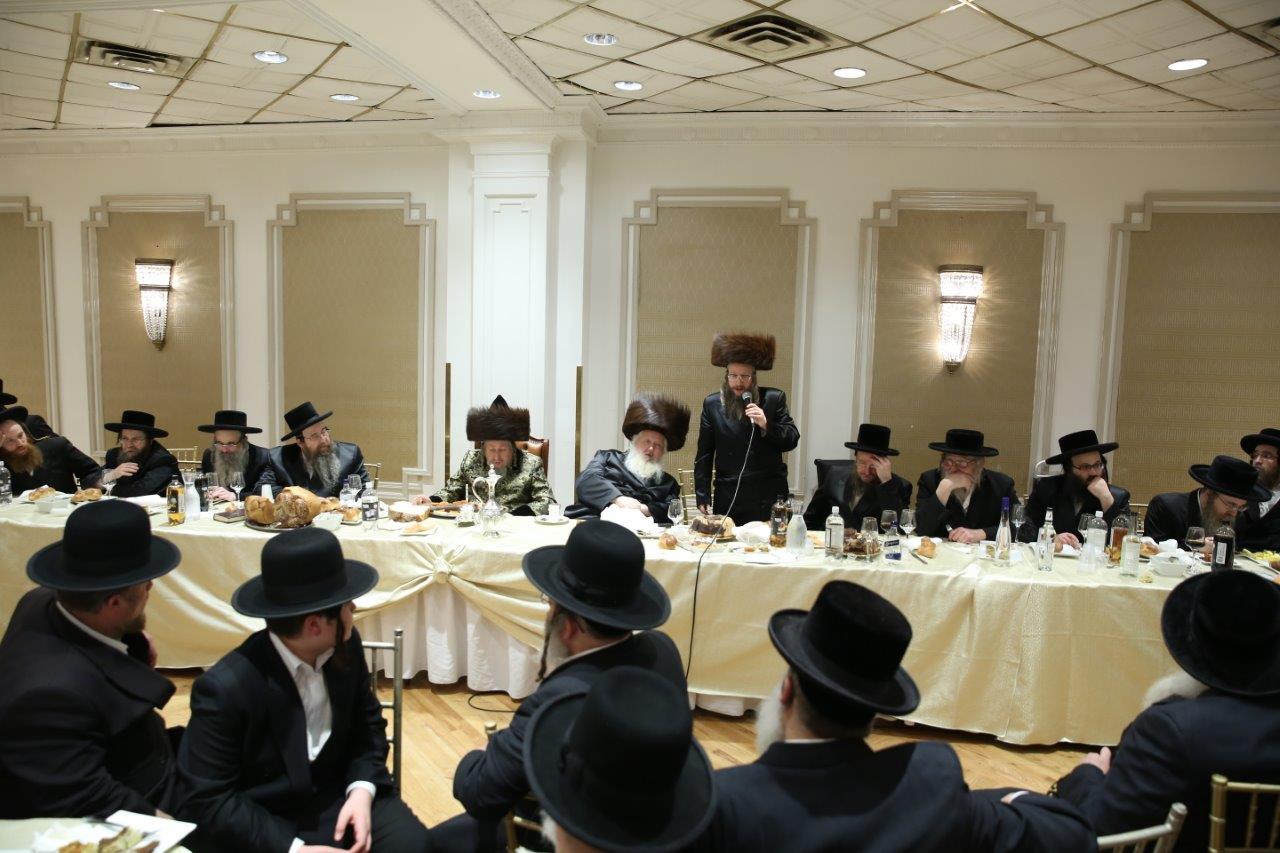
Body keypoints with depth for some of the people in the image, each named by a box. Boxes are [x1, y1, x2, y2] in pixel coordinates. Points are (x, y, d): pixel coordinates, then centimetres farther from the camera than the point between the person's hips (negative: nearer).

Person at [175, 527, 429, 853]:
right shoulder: (225, 688, -21)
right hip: (263, 824, -4)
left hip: (336, 799, 4)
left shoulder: (345, 646, -6)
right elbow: (205, 801, -17)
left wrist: (362, 788, -10)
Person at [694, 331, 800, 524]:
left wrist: (766, 425, -17)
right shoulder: (712, 403, 4)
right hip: (727, 499, 1)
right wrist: (703, 497, -1)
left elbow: (792, 440, 0)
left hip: (769, 498, 0)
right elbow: (704, 455, 5)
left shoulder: (773, 399, 2)